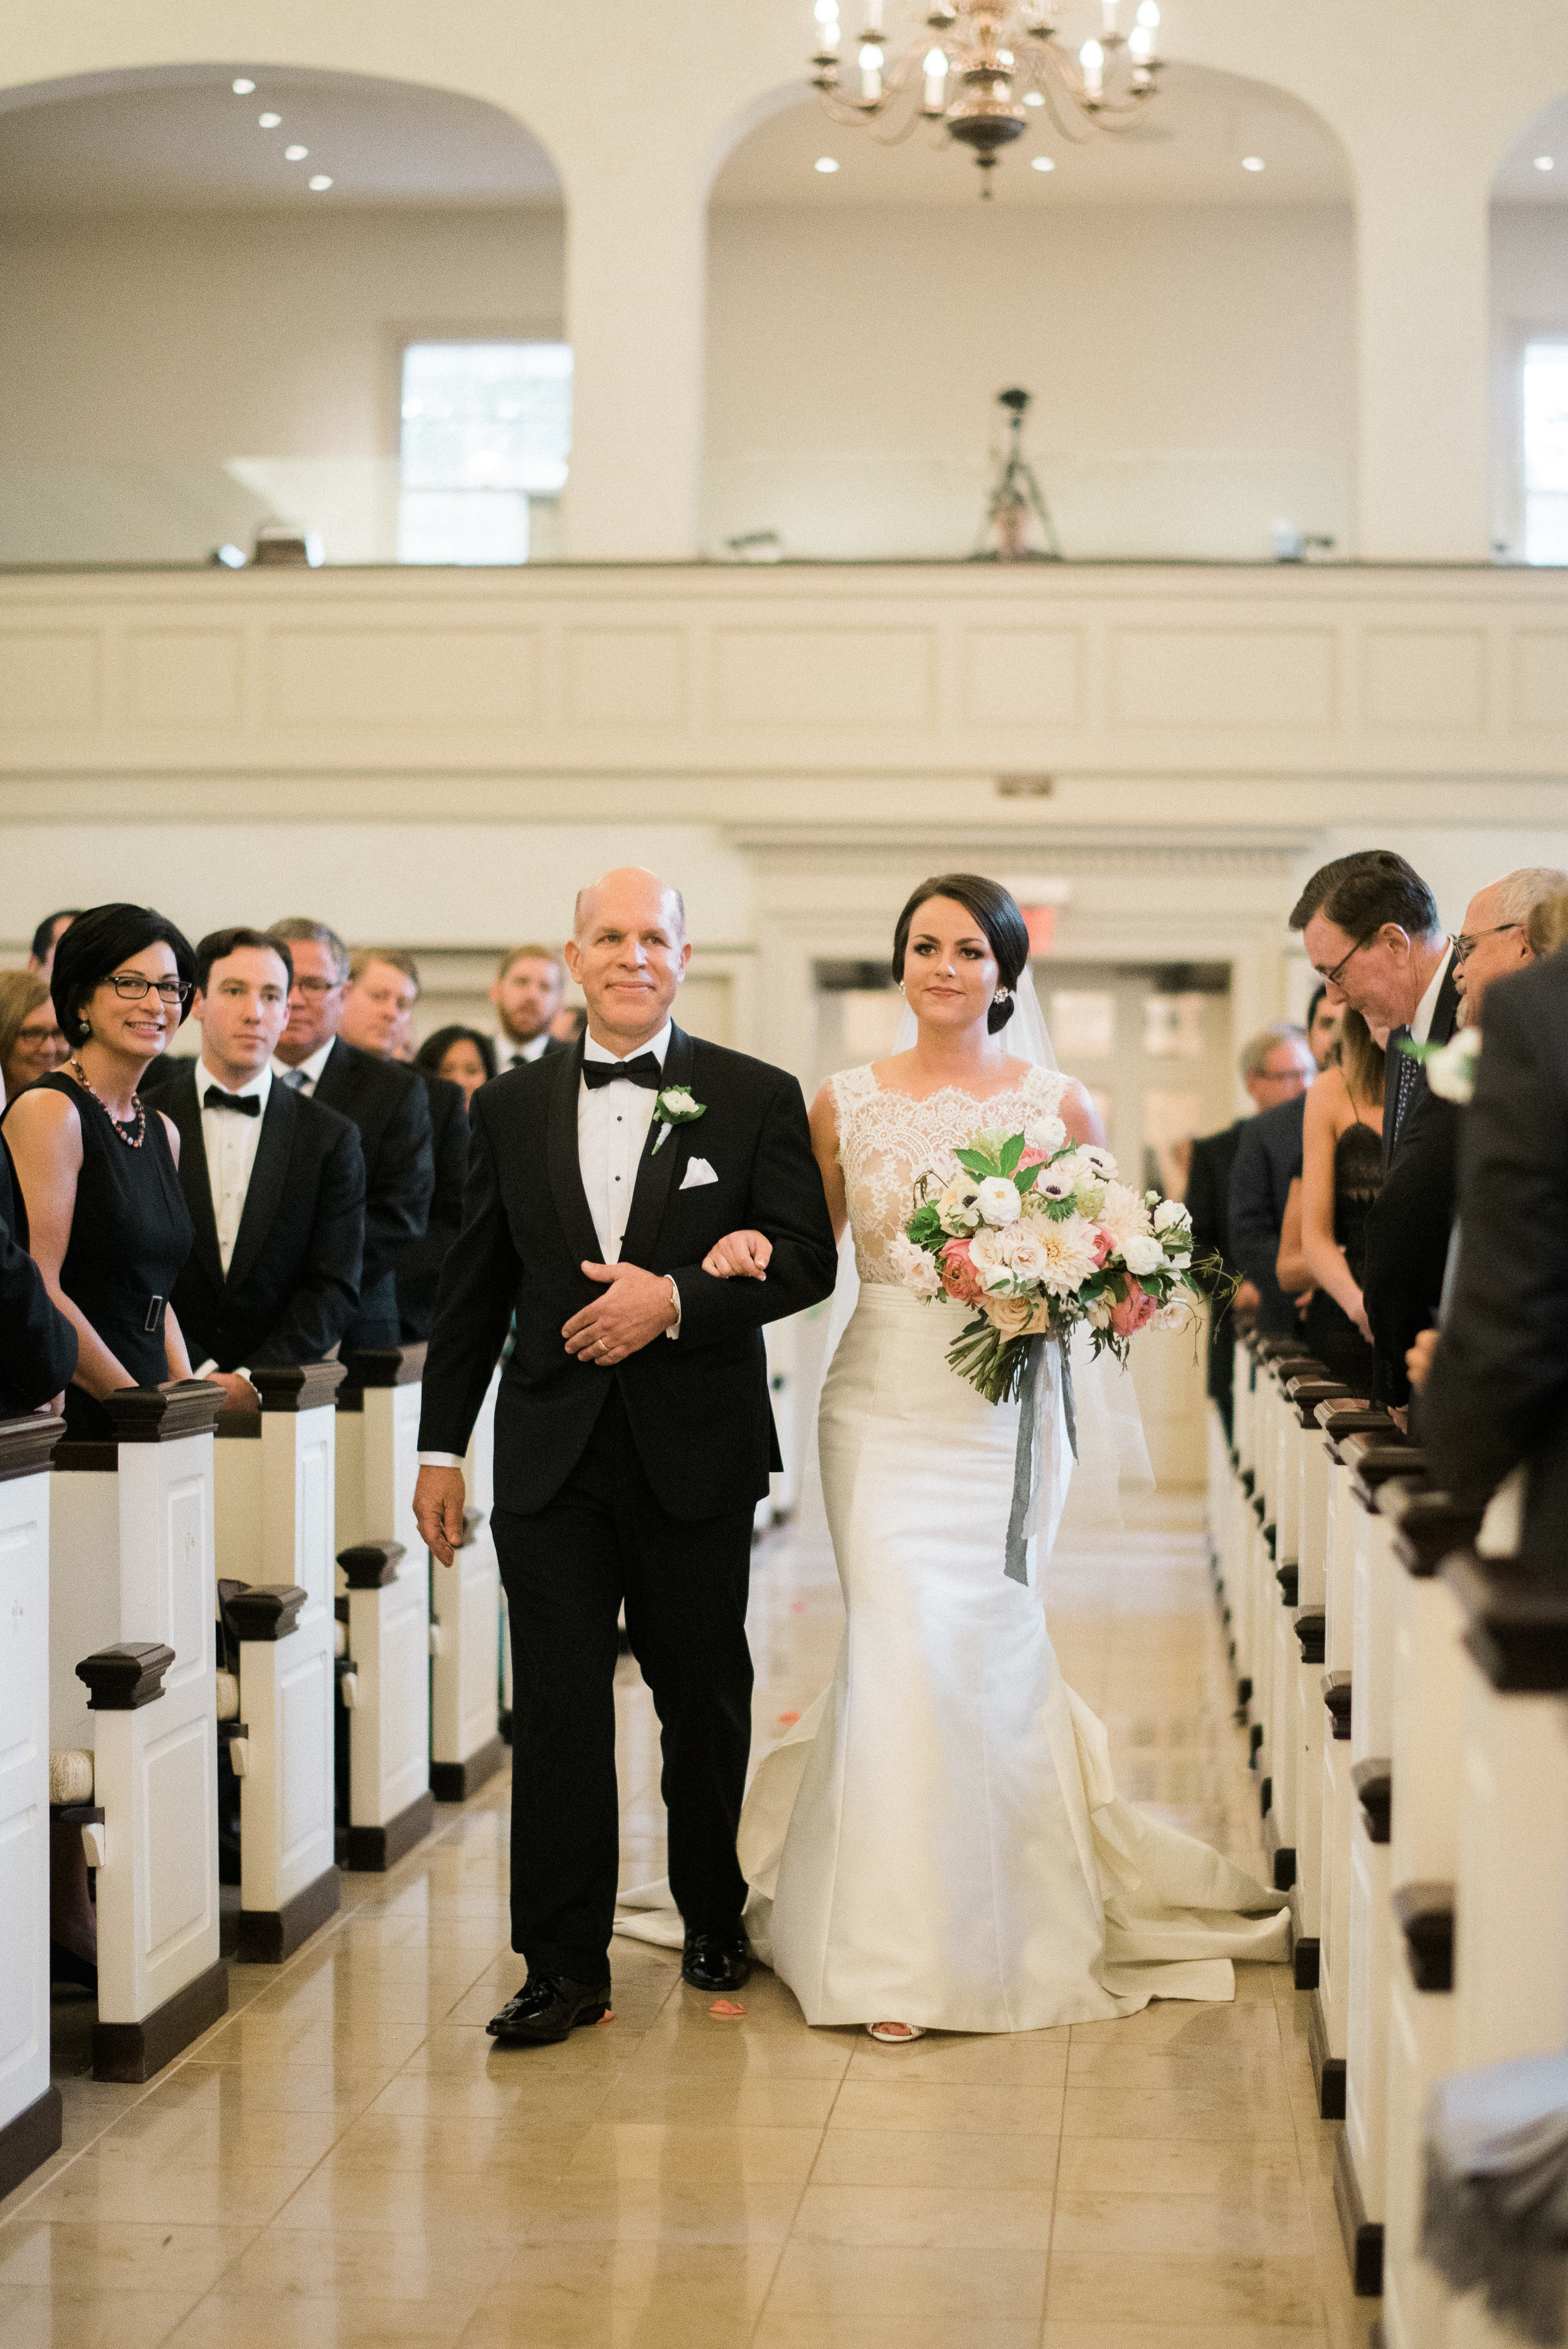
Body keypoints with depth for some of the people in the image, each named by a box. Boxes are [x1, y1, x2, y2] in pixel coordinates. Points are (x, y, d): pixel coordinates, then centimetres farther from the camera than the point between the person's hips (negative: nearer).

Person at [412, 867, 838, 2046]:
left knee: (705, 1702, 12)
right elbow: (475, 1286, 10)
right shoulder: (512, 1105, 8)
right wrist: (442, 1445, 8)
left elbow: (806, 1259, -4)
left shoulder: (755, 1097, 1)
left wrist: (676, 1299, -18)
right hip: (553, 1451, 1)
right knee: (556, 1709, -2)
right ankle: (565, 1964, 4)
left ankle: (714, 1918, 31)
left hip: (698, 1453, -1)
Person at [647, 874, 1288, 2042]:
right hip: (884, 1404, 0)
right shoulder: (845, 1102, 5)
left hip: (1008, 1407, 0)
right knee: (904, 1647, -9)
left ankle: (1003, 1929, 22)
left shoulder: (1059, 1104, 3)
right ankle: (901, 1950, 1)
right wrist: (750, 1245, -9)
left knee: (986, 1648, 3)